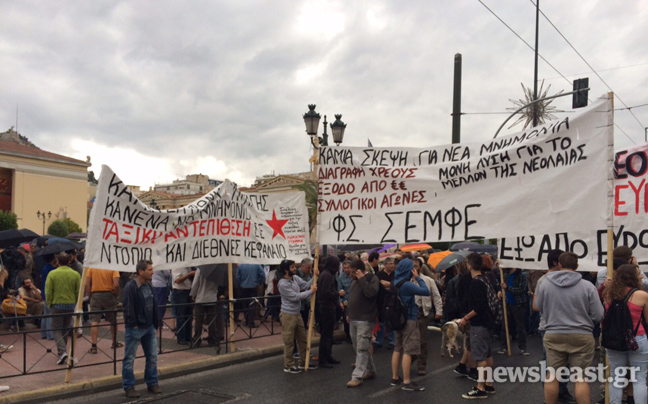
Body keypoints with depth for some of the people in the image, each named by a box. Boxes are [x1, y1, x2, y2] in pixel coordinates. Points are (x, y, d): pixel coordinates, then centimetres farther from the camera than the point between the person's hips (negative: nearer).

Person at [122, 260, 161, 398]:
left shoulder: (149, 286, 9)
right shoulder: (130, 287, -16)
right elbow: (128, 309, -17)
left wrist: (155, 324, 12)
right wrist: (134, 325, -14)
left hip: (149, 328, 8)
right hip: (135, 329, -7)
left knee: (152, 357, 12)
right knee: (129, 359, 4)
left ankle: (152, 383, 25)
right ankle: (128, 387, 14)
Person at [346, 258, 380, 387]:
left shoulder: (372, 278, -11)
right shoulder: (354, 280, 13)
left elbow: (371, 292, -30)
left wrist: (362, 279, -24)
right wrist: (349, 313, 22)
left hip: (365, 320, -9)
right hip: (353, 319, 9)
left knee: (362, 349, -8)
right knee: (361, 347, 15)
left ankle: (357, 377, -7)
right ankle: (370, 371, 29)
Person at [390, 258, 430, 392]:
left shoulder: (395, 283, 4)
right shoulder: (407, 285, -21)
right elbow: (426, 291, -21)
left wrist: (414, 279, 9)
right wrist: (418, 277, -12)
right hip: (409, 319, -8)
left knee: (397, 349, 15)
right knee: (408, 350, -4)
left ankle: (395, 378, 23)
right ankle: (406, 382, -1)